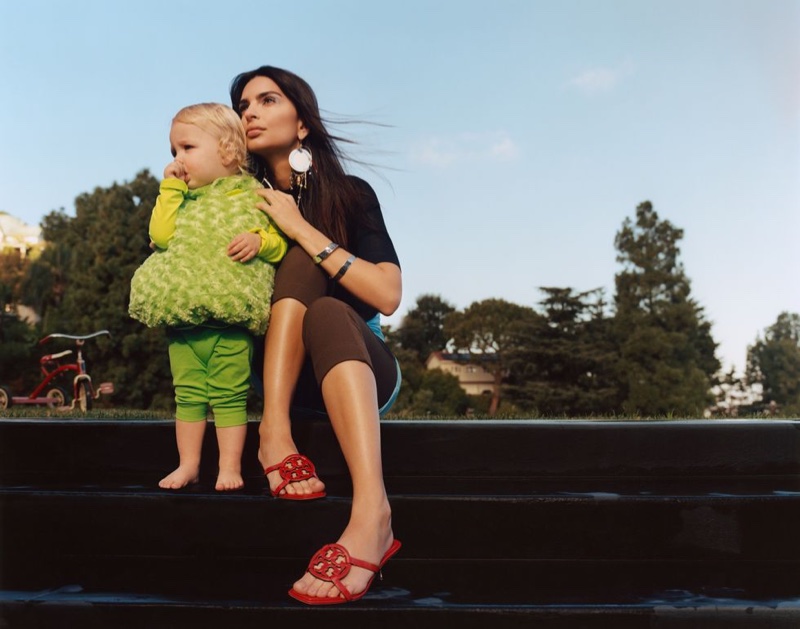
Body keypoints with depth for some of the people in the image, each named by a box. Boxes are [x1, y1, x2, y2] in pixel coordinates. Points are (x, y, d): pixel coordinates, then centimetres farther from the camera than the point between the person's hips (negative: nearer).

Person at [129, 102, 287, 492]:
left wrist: (259, 241, -16)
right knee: (188, 394, 10)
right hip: (181, 317, 4)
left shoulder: (253, 197, 4)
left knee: (229, 395, 0)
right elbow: (160, 235, -1)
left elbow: (280, 242, 4)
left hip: (231, 317, -4)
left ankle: (230, 466, 9)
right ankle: (188, 464, 20)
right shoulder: (182, 200, 14)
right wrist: (170, 189, 0)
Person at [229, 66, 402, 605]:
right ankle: (275, 431, -40)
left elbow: (387, 295, -17)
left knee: (326, 312, -36)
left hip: (362, 367, -1)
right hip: (287, 375, 2)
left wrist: (299, 227, -20)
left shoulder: (350, 194, -4)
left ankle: (372, 514, -55)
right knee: (303, 262, -22)